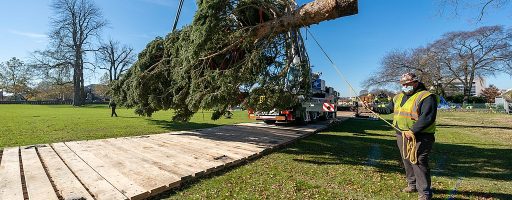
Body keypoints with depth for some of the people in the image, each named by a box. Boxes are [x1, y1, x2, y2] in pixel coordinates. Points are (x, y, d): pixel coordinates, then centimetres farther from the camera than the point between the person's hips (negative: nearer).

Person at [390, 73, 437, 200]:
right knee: (407, 162, 17)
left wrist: (413, 131, -25)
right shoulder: (399, 96, 11)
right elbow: (392, 105, 31)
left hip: (418, 137, -8)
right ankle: (412, 185, 35)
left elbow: (427, 118, -23)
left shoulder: (426, 97, -13)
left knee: (418, 163, -5)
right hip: (401, 135, 8)